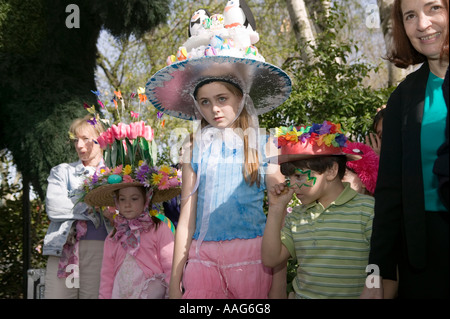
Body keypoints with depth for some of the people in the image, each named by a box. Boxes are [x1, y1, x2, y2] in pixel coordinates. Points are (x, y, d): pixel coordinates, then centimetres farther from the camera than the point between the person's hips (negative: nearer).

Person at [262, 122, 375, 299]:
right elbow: (271, 259, 10)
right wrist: (276, 210, 7)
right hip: (301, 294, 4)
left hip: (351, 296, -4)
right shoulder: (296, 216, 12)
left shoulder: (367, 209, -3)